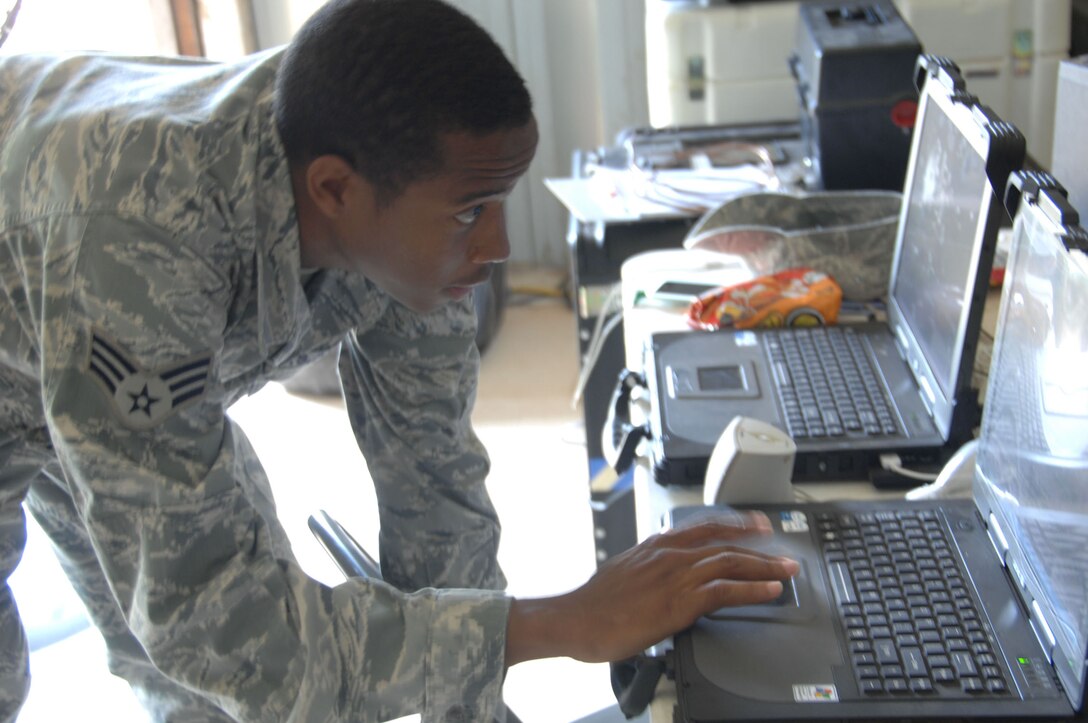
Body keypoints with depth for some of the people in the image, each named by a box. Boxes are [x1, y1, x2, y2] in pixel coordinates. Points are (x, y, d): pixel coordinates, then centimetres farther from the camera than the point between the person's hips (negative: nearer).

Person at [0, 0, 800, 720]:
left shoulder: (401, 197, -27)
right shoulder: (134, 241, -45)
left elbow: (430, 462, -15)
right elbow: (197, 606, -41)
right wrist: (564, 626, -43)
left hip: (148, 387, 5)